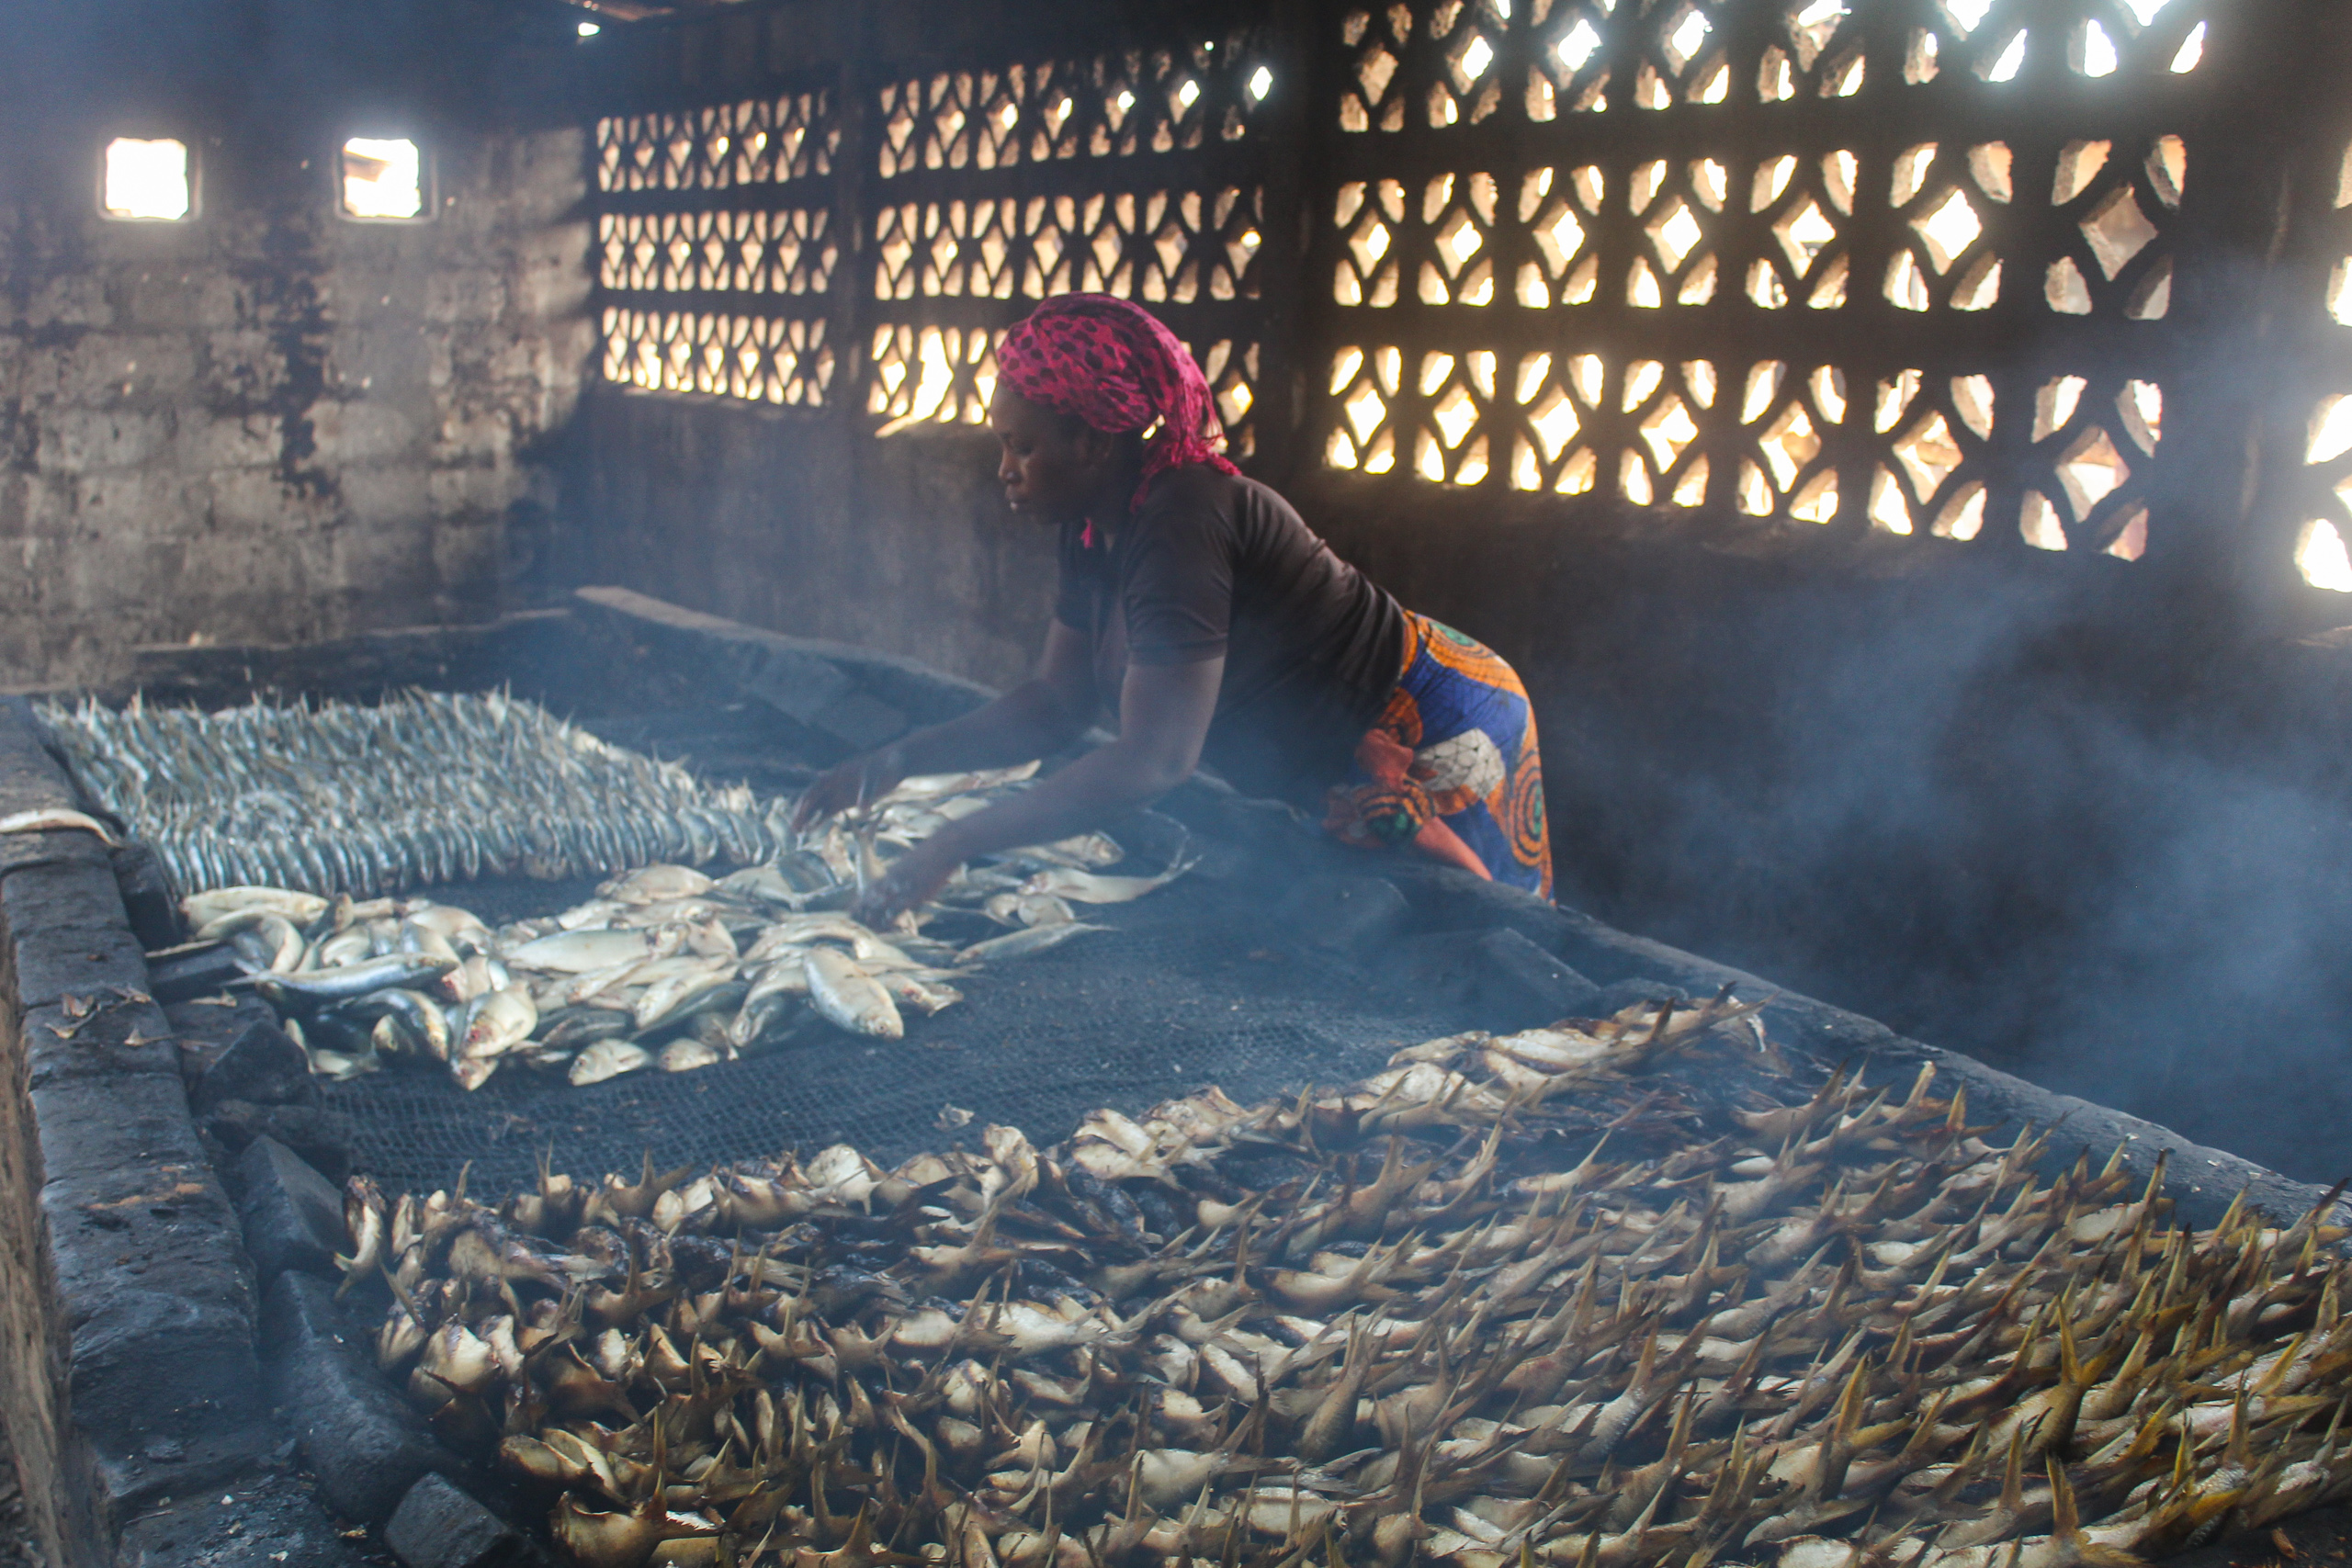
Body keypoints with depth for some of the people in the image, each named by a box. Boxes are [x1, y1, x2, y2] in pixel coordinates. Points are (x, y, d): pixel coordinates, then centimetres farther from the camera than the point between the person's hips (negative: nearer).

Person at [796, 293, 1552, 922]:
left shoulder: (1179, 526, -29)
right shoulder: (1095, 531, 1)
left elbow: (1151, 760, -33)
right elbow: (1057, 702, 8)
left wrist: (956, 845, -33)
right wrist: (892, 764, -1)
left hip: (1438, 738, -10)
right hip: (1340, 778, 10)